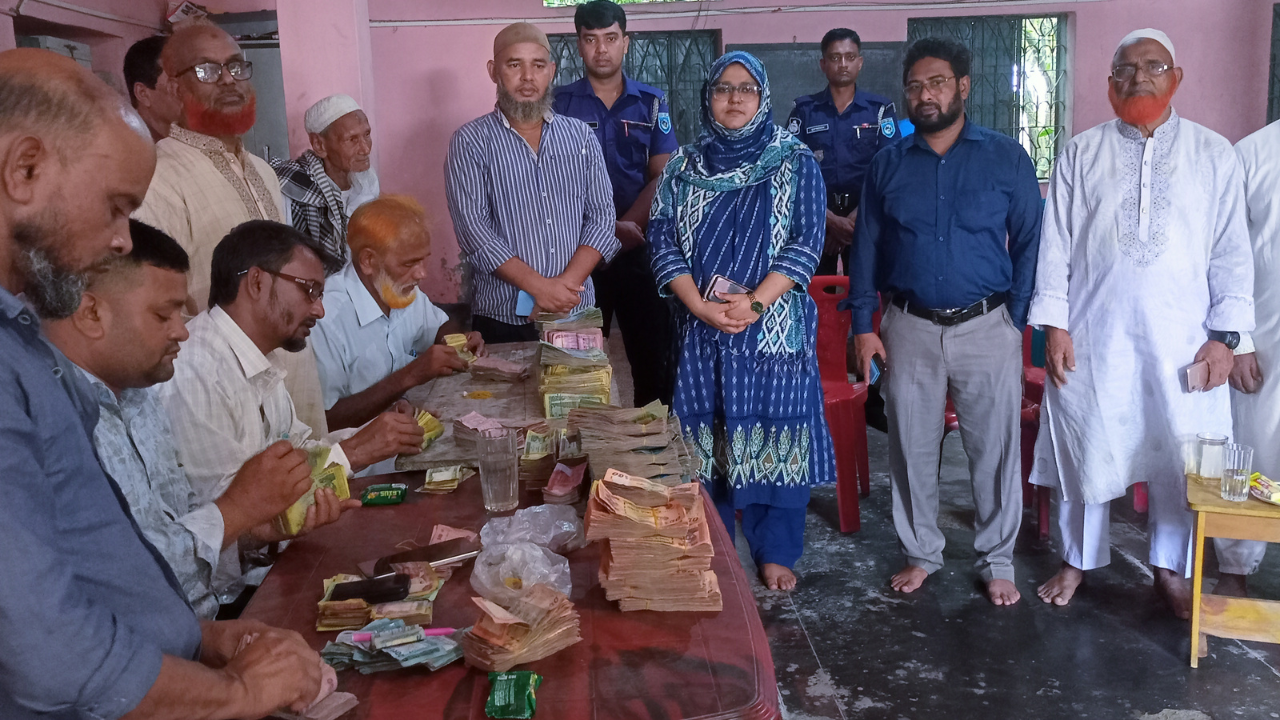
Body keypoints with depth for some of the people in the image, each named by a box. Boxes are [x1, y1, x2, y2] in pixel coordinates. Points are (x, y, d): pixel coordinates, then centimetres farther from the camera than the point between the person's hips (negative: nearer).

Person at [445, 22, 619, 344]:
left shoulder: (581, 136, 7)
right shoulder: (470, 142, -2)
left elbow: (601, 217, 2)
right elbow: (473, 229, -11)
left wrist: (567, 283, -12)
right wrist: (540, 287, -18)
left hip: (578, 315, 3)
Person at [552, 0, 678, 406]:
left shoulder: (651, 103, 7)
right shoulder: (560, 104, 3)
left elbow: (662, 177, 1)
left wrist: (627, 227, -13)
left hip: (640, 248, 1)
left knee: (654, 352, 3)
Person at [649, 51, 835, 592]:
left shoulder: (796, 163, 2)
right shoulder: (684, 166, 8)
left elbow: (806, 244, -5)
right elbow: (663, 242, 2)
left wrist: (754, 302, -16)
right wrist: (701, 306, -12)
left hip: (776, 328, -2)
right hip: (700, 328, 2)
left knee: (775, 436, 2)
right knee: (704, 438, 6)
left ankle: (775, 554, 16)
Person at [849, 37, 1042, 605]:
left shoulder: (1006, 158, 0)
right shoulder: (889, 164, 5)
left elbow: (1029, 243, 1)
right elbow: (866, 247, 7)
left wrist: (1017, 321, -6)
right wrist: (863, 325, 2)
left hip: (985, 327, -1)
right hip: (909, 328, 2)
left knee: (995, 450, 5)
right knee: (911, 449, 10)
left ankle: (997, 562, 22)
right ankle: (920, 553, 27)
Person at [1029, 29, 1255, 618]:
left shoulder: (1214, 155, 5)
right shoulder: (1080, 154, 5)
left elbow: (1233, 254, 4)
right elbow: (1056, 244, 2)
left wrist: (1223, 335, -3)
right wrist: (1054, 325, -5)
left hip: (1181, 342, 1)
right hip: (1093, 339, 0)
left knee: (1179, 459, 8)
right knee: (1084, 452, 8)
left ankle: (1171, 570, 27)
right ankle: (1078, 559, 26)